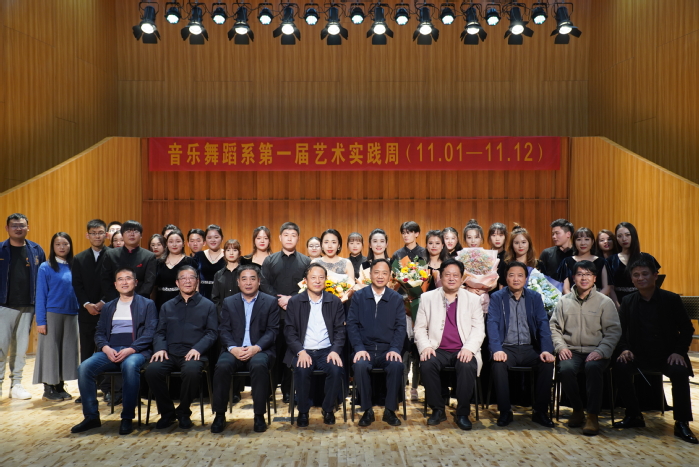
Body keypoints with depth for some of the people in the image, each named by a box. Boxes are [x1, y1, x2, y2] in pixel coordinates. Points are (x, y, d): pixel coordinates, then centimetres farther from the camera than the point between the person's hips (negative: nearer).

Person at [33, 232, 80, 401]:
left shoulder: (73, 267, 7)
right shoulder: (45, 267, -3)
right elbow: (41, 295, -4)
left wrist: (79, 313, 3)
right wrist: (40, 320, -10)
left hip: (71, 315, 4)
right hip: (52, 314, -4)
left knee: (67, 349, 7)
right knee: (50, 349, 2)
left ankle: (60, 386, 18)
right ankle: (48, 389, 11)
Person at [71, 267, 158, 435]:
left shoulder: (147, 304, 9)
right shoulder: (108, 307, 23)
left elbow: (150, 332, -2)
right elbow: (99, 333, 15)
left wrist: (130, 350, -16)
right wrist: (106, 348, -8)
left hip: (136, 351, -4)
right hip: (110, 351, 4)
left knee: (130, 366, -38)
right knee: (84, 368, -24)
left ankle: (127, 418, -25)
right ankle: (91, 416, -12)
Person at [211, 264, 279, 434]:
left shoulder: (271, 302, 8)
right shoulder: (228, 302, 15)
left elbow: (272, 330, 1)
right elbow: (223, 330, 7)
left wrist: (256, 348, -16)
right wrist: (233, 348, -13)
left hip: (260, 350, -2)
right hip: (234, 350, 2)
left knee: (259, 365, -35)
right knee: (222, 366, -30)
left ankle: (259, 416, -21)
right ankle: (219, 415, -14)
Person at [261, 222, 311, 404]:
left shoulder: (306, 262, 7)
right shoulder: (269, 260, 11)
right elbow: (264, 285, 2)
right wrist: (279, 300, -12)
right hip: (274, 313, 1)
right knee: (274, 351, 5)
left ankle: (288, 391, 9)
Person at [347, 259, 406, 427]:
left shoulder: (397, 298, 9)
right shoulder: (358, 296, 7)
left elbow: (400, 326, 3)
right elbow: (352, 324, 1)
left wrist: (395, 349, -13)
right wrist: (359, 348, -13)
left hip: (388, 350, 1)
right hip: (365, 349, 0)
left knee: (397, 365, -31)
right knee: (360, 365, -33)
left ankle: (390, 410, -11)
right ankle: (367, 410, -14)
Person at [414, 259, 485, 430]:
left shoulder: (473, 299, 12)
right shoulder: (427, 298, 11)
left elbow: (478, 328, 4)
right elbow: (420, 328, 9)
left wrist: (468, 348, -14)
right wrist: (425, 347, -10)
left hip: (463, 351, 0)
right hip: (438, 350, 1)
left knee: (467, 366, -32)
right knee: (427, 365, -30)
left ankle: (462, 413, -12)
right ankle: (438, 410, -9)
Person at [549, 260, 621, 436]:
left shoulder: (605, 302, 6)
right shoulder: (564, 301, 12)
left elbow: (613, 331, 0)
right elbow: (554, 327, 12)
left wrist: (601, 351, -14)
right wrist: (560, 346, -5)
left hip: (595, 353, -1)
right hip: (572, 351, 2)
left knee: (593, 368, -35)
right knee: (565, 369, -30)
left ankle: (593, 416, -21)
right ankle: (577, 410, -4)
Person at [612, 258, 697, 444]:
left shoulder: (671, 299, -1)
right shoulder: (627, 302, 4)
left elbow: (687, 329, 2)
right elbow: (622, 331, 6)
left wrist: (679, 351, -13)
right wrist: (625, 349, -13)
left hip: (668, 355, -2)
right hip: (639, 355, 2)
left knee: (679, 372, -33)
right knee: (620, 367, -26)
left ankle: (682, 423, -15)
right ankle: (634, 416, -7)